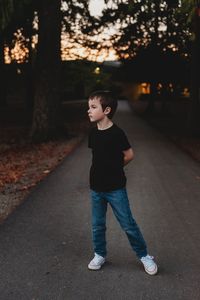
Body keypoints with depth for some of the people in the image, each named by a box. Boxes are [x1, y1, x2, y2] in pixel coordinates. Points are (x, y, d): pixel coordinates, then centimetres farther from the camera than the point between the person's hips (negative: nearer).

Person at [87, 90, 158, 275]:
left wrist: (114, 168, 4)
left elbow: (129, 155, -7)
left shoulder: (116, 133, -16)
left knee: (128, 224, 4)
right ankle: (100, 255, 33)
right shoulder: (93, 132, 1)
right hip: (96, 187, 5)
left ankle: (144, 255, 21)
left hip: (116, 188, -5)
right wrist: (105, 168, 5)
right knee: (97, 225, 14)